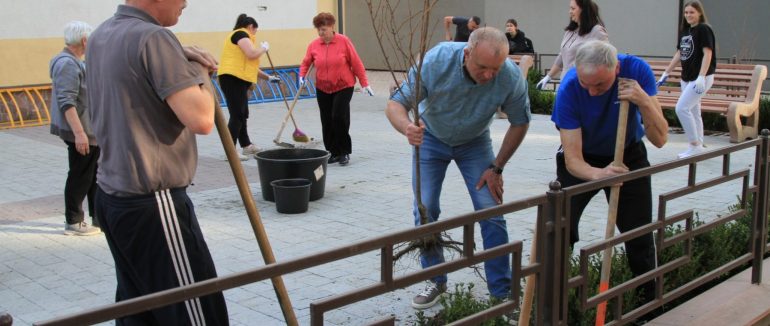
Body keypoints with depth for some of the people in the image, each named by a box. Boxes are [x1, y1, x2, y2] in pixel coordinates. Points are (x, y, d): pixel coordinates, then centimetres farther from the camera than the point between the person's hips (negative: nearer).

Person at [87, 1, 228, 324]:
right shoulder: (153, 37, -18)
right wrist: (200, 73, -6)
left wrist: (179, 57, 13)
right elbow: (201, 119, -25)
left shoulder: (100, 36, 10)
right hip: (152, 203, -9)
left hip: (112, 196, 9)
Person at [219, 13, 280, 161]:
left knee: (242, 114, 17)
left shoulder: (242, 36, 25)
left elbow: (249, 64, 30)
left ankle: (246, 146, 27)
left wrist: (268, 77, 34)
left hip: (238, 80, 10)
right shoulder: (241, 34, -5)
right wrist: (264, 47, -1)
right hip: (232, 79, -10)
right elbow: (252, 54, -20)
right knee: (237, 115, -10)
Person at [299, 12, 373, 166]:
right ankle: (333, 152, 17)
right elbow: (306, 63, 11)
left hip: (343, 87, -3)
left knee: (339, 117, -14)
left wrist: (364, 83, -4)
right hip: (322, 89, 4)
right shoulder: (314, 45, 0)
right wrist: (302, 76, -10)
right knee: (327, 122, 4)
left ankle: (344, 152, 1)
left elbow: (356, 63, -5)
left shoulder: (344, 41, -8)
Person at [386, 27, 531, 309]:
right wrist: (407, 127, -53)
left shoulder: (511, 77, -30)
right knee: (425, 211, -6)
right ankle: (436, 281, 14)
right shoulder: (436, 61, -35)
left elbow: (519, 123, -11)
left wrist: (496, 168, -10)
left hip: (474, 142, 0)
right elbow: (395, 104, -29)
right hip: (431, 138, 0)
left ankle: (503, 292, 4)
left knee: (491, 211, -9)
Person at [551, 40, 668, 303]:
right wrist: (598, 174, -55)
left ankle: (652, 301, 26)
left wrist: (644, 101, -44)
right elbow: (573, 160, -33)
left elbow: (660, 139, -27)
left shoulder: (636, 70, -28)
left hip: (628, 155, 1)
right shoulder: (569, 89, -32)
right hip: (582, 160, -1)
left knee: (640, 237, 3)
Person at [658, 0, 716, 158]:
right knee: (693, 112, 10)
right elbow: (679, 53, 19)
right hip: (687, 78, 8)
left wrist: (701, 77, -25)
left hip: (701, 78, -8)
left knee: (682, 108, -15)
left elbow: (708, 53, -16)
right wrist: (666, 73, 17)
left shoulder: (704, 29, -10)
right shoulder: (684, 30, 12)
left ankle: (695, 145, -7)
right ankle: (697, 147, 17)